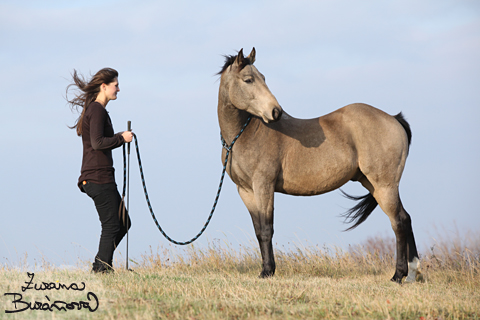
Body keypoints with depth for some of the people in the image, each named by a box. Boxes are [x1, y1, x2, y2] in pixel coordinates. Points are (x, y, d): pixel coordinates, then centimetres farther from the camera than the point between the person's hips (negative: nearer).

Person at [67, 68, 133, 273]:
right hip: (99, 177, -10)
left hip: (94, 178, 10)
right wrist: (121, 138, -13)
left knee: (123, 223, 13)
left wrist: (120, 137, 13)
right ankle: (102, 269, -2)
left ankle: (99, 267, 13)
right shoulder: (97, 110, -12)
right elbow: (97, 142, -22)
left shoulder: (94, 109, 19)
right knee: (111, 226, -6)